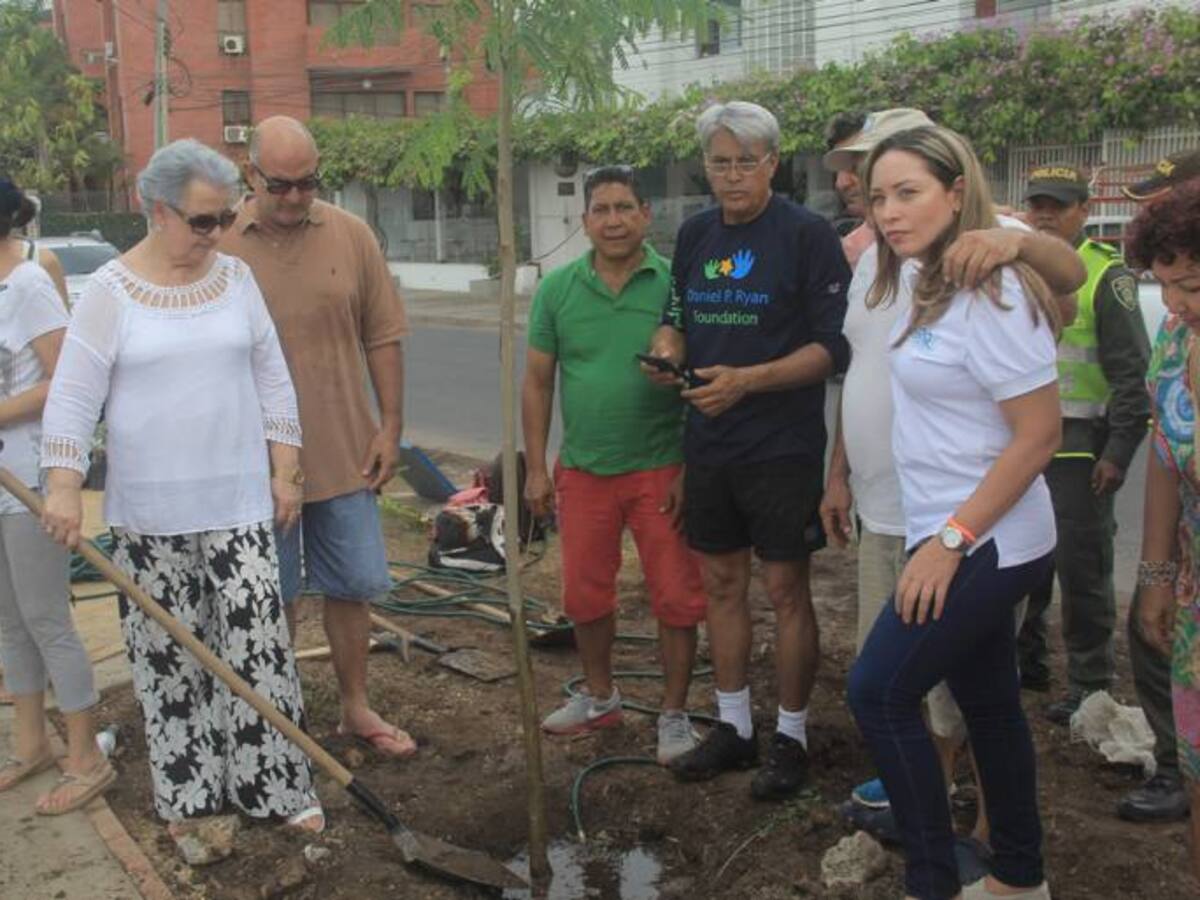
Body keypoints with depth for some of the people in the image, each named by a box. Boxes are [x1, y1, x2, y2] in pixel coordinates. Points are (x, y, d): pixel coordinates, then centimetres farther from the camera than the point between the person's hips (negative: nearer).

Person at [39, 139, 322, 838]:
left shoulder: (236, 278, 4)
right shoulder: (111, 291, -5)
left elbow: (273, 379, 8)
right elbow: (73, 397, -6)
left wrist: (285, 472, 6)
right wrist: (64, 488, -14)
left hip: (238, 500, 2)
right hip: (149, 510, -1)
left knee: (257, 646, 1)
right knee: (168, 656, 8)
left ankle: (280, 786, 12)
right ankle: (186, 793, 23)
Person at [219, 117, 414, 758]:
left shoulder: (350, 236, 0)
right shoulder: (219, 245, -6)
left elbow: (383, 338, 4)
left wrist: (390, 427, 0)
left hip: (344, 452, 2)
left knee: (351, 586, 13)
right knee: (272, 596, 11)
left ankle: (355, 706, 31)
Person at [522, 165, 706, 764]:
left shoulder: (674, 284, -7)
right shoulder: (557, 288, 1)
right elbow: (537, 382, 6)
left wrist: (691, 470, -8)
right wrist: (536, 467, 3)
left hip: (661, 469, -3)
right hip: (583, 470, 3)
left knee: (676, 598, 2)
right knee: (585, 595, 15)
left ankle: (674, 715, 20)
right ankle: (599, 698, 36)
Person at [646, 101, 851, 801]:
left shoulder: (808, 235, -10)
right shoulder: (695, 235, 9)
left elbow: (833, 348, -13)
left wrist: (746, 381, -23)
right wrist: (667, 352, -4)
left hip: (783, 447, -6)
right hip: (709, 443, 6)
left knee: (787, 590, 2)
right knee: (722, 584, 13)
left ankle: (792, 737, 18)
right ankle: (735, 728, 27)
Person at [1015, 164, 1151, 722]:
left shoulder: (1106, 275, -5)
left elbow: (1133, 373, -9)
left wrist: (1119, 451, -15)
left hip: (1078, 446, -6)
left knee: (1081, 570, -1)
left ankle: (1090, 684, 10)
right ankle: (1024, 662, 29)